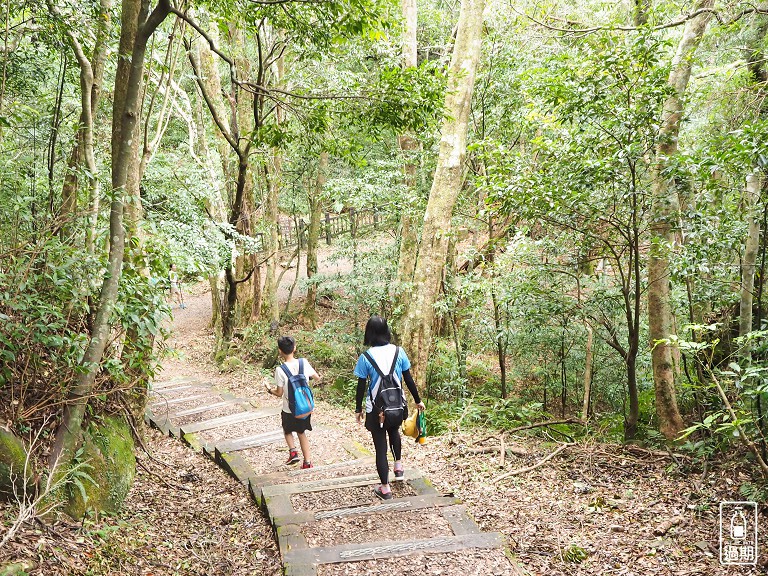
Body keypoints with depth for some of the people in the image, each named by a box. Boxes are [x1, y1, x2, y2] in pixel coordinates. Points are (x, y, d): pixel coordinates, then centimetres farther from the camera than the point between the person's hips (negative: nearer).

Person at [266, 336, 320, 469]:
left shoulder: (280, 370, -21)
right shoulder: (304, 362, -11)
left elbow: (279, 393, -11)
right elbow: (317, 378, 3)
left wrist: (269, 390, 9)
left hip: (289, 409, -3)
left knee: (287, 430, 25)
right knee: (301, 432, 21)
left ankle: (293, 451, 5)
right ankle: (307, 461, 19)